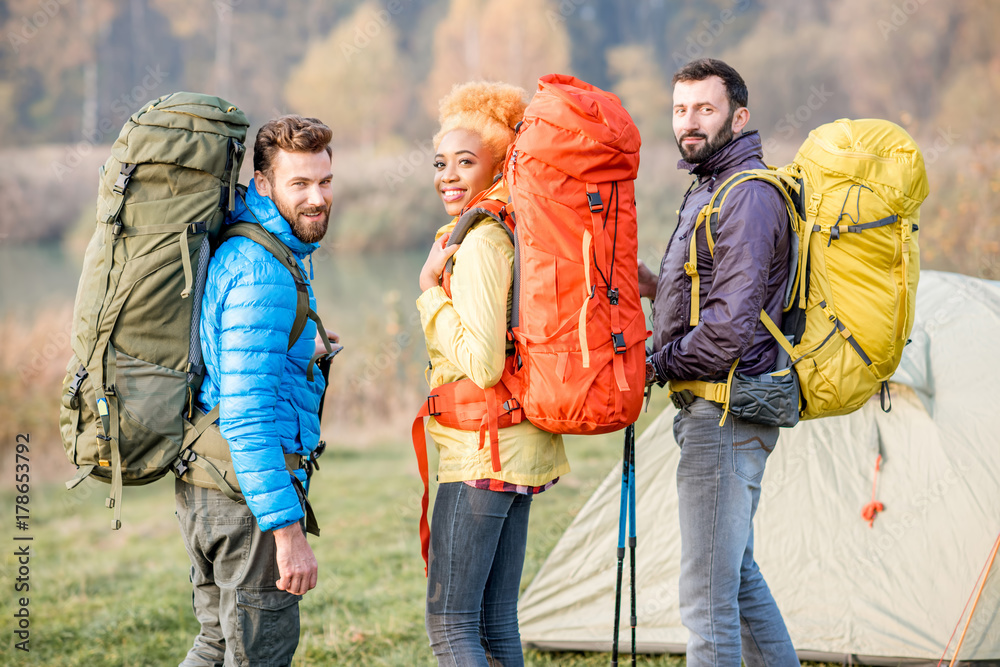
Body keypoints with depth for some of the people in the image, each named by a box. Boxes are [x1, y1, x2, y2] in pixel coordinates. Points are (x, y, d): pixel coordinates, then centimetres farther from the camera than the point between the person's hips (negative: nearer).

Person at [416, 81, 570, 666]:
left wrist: (430, 290, -15)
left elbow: (483, 364, -22)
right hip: (522, 453, 10)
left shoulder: (479, 243, -16)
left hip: (484, 452, -10)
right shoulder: (518, 233, 13)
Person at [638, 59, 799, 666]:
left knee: (708, 596, -8)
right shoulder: (710, 189, 17)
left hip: (726, 412, -11)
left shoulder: (748, 199, -16)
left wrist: (657, 365, -11)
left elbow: (732, 327, -23)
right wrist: (658, 289, 10)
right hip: (717, 410, 11)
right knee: (739, 572, 21)